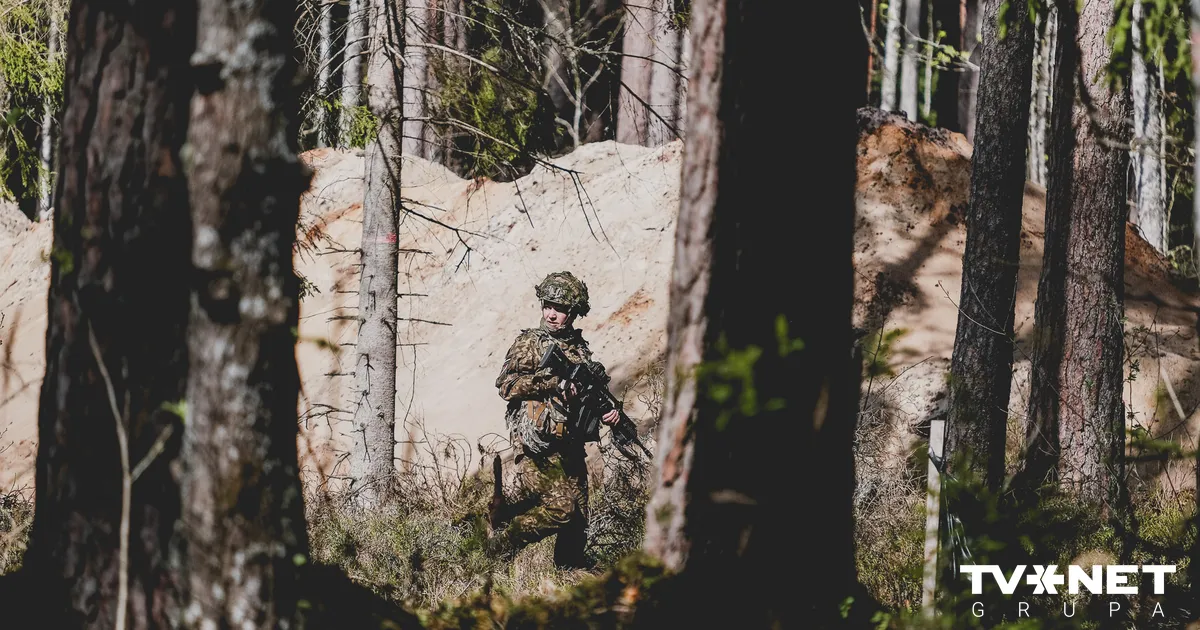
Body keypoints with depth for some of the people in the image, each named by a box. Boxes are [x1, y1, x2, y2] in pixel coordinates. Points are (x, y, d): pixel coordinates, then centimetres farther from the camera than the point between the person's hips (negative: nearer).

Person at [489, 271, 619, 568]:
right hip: (538, 447, -6)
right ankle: (500, 538, -1)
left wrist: (608, 411, 2)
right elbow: (507, 385, -12)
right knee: (560, 508, -18)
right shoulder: (529, 342, -1)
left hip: (570, 445, 6)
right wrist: (552, 380, -20)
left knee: (577, 521, 8)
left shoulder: (580, 348, 15)